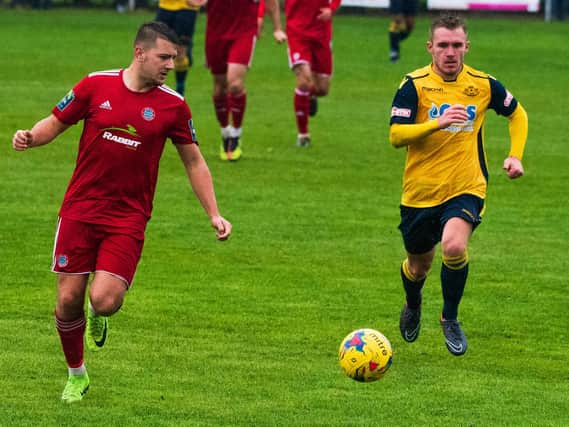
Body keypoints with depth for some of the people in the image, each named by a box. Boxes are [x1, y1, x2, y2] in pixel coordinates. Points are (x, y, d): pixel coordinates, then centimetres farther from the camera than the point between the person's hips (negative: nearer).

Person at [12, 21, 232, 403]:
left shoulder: (173, 106, -2)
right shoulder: (95, 86, -3)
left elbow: (194, 161, 9)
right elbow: (55, 123, 8)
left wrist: (214, 214, 3)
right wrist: (30, 137, -15)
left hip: (128, 218, -1)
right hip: (80, 210, 1)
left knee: (105, 301, -17)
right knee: (69, 299, 0)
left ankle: (98, 315, 22)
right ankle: (76, 376, 25)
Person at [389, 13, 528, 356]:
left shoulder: (483, 84, -3)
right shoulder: (415, 84, -9)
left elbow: (517, 113, 17)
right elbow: (396, 135, -18)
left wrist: (516, 156, 5)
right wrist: (437, 123, -31)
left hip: (466, 189, -1)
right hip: (420, 190, 1)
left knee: (454, 245, -29)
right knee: (419, 265, 15)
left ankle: (450, 318, -5)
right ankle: (413, 306, 53)